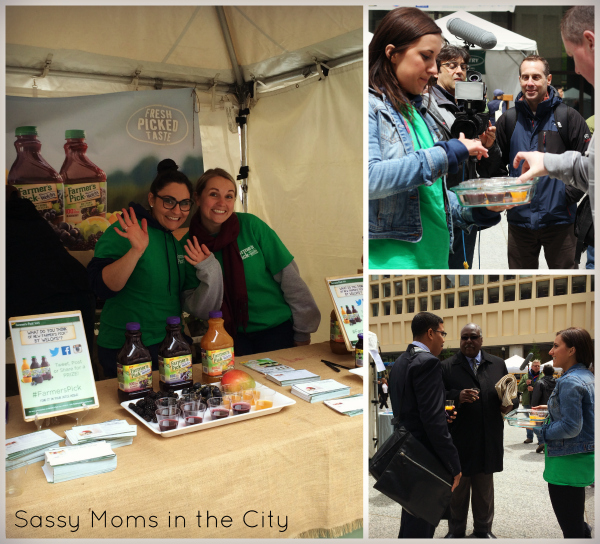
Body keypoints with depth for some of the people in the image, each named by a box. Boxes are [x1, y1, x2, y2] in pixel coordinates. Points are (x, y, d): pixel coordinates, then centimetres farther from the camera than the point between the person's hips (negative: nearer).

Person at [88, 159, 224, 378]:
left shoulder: (178, 246, 10)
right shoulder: (124, 233, -9)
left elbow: (198, 309, 7)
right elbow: (102, 287, -22)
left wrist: (210, 270, -9)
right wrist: (136, 251, -33)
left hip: (171, 346, 7)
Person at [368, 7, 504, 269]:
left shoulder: (418, 110, 17)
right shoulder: (372, 106, -7)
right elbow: (370, 178, -23)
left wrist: (476, 210, 5)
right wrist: (445, 155, -16)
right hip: (387, 256, -7)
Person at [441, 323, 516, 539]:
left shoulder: (498, 364, 8)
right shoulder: (447, 366, -2)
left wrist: (509, 404, -9)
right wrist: (457, 396, -26)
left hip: (488, 439, 2)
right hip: (458, 439, -2)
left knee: (485, 488, 16)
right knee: (458, 487, 11)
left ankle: (483, 529, 33)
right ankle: (456, 531, 27)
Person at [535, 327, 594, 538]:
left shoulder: (569, 381, -22)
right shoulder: (587, 376, 8)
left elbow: (570, 427, -25)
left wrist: (540, 430, -12)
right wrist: (551, 408, 14)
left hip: (568, 462, -10)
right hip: (583, 456, 10)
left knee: (570, 528, 2)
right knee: (576, 522, 24)